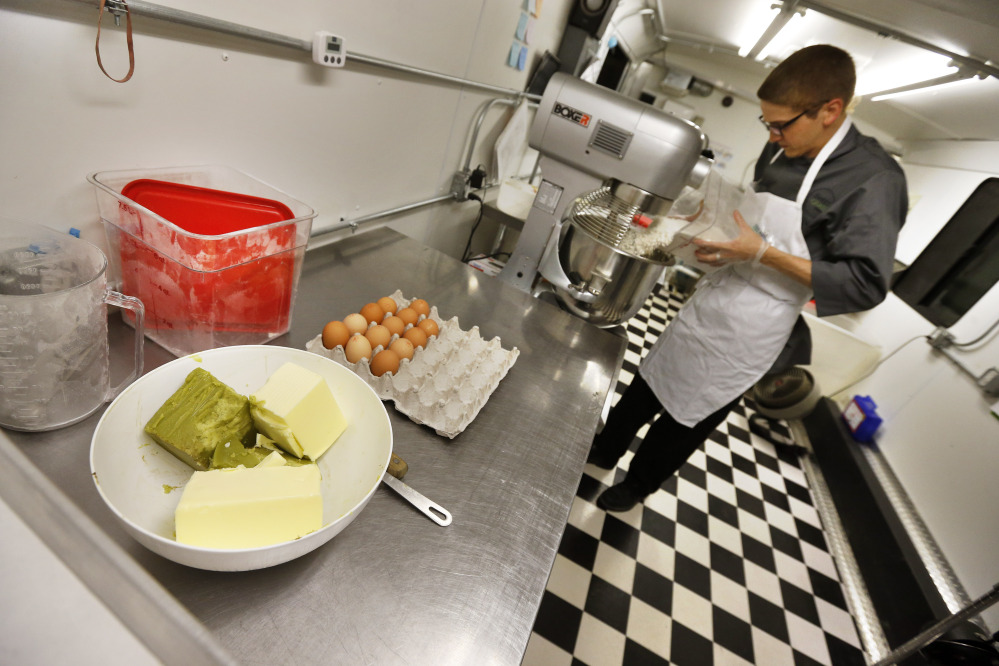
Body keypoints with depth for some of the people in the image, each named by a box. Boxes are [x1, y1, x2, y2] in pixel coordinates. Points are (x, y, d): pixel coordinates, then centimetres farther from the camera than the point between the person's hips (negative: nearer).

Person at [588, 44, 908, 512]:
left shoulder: (873, 179, -18)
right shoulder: (782, 151, 4)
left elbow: (865, 284, -20)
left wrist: (763, 254, -26)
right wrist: (721, 243, 0)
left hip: (751, 333, -7)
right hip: (711, 303, 7)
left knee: (687, 421, 10)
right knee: (648, 385, 17)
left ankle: (636, 486, 36)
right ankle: (604, 452, 40)